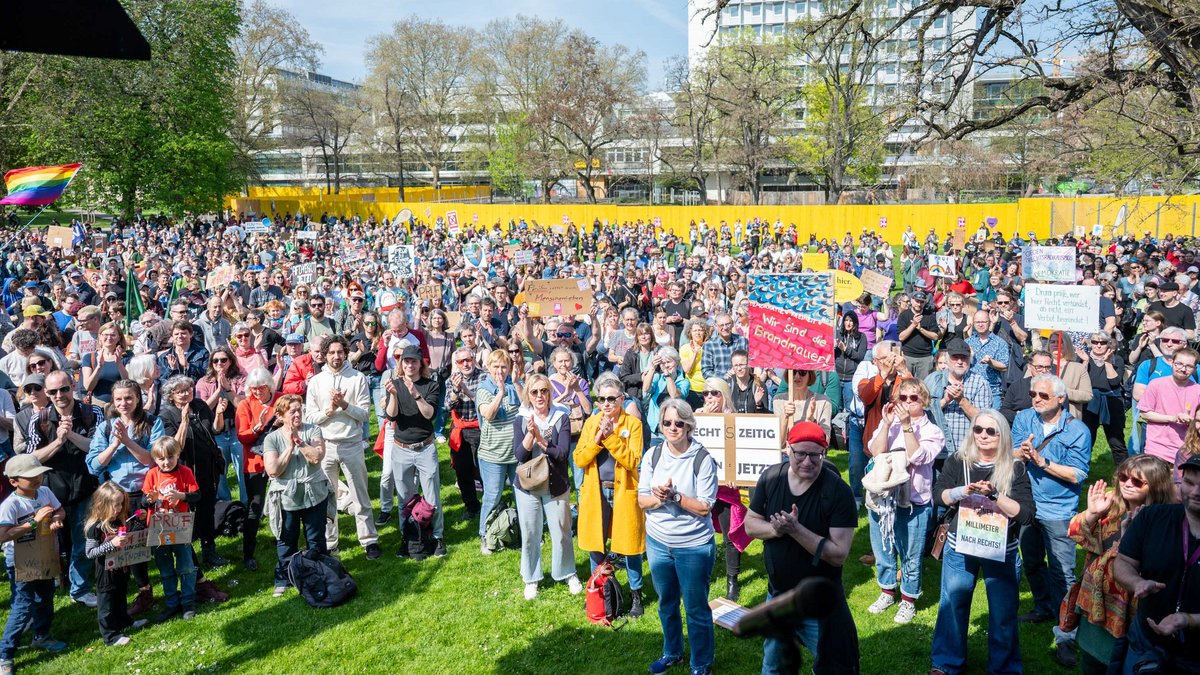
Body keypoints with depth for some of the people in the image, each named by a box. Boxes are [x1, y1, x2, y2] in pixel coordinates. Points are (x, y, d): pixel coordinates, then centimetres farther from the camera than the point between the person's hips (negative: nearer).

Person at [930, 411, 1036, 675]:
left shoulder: (1015, 469, -9)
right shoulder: (958, 461, -4)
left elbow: (1026, 514, -16)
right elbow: (938, 494, -6)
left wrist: (995, 495, -28)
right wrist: (961, 491, -25)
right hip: (960, 547, 2)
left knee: (1003, 612, 7)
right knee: (953, 604, 12)